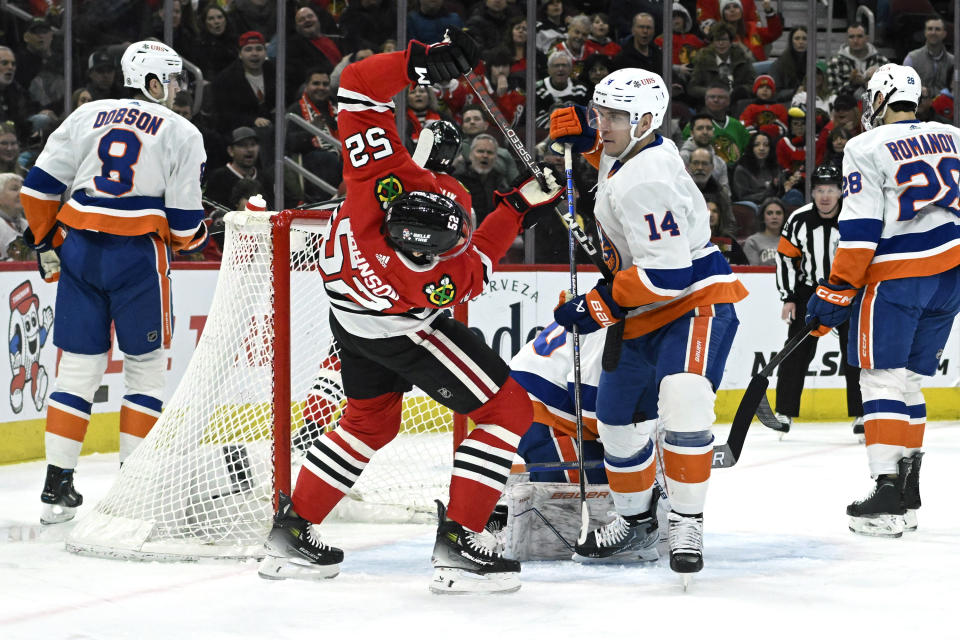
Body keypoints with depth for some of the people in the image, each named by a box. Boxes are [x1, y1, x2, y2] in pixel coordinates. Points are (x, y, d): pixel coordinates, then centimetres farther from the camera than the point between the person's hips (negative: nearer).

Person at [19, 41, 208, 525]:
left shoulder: (88, 115, 12)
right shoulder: (182, 133, 2)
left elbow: (39, 186, 7)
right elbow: (184, 222, -3)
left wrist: (46, 243, 19)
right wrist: (198, 236, 20)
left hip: (78, 249, 4)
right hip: (139, 255, -4)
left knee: (78, 367, 9)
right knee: (146, 367, 10)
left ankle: (57, 486, 6)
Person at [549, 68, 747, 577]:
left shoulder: (646, 183, -27)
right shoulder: (629, 151, 2)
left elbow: (667, 273, -31)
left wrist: (600, 306, -23)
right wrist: (586, 136, 8)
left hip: (696, 301, -11)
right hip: (644, 314, 11)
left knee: (682, 401, -32)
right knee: (619, 420, 16)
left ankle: (686, 523, -24)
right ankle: (635, 520, 37)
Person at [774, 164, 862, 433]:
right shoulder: (799, 220, -9)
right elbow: (786, 257, 0)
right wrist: (789, 298, -3)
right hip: (808, 290, 1)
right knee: (797, 352, -3)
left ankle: (862, 414, 6)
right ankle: (785, 413, 5)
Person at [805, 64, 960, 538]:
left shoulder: (866, 148, -8)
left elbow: (860, 232, -12)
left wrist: (836, 294, -8)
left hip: (895, 275, -6)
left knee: (882, 379, -3)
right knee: (909, 379, 14)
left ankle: (888, 494, -13)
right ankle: (908, 495, 15)